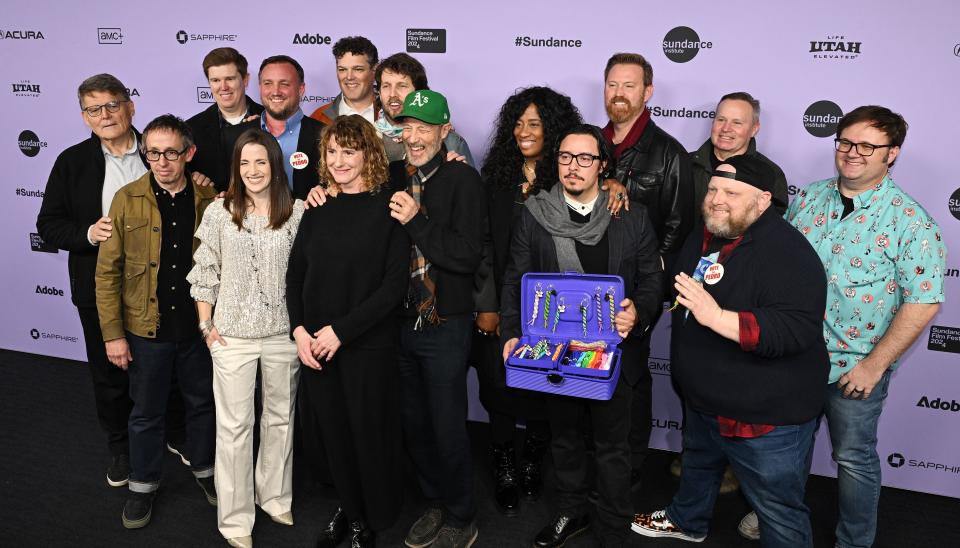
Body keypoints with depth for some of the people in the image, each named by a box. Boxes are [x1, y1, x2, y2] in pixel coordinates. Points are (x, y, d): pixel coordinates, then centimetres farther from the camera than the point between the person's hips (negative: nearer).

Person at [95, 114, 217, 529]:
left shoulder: (208, 200, -4)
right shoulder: (127, 200, -7)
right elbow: (107, 272, -4)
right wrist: (112, 333, -7)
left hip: (199, 324, 1)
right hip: (146, 328, -1)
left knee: (202, 402, 17)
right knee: (146, 412, 14)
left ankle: (204, 470, 39)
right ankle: (143, 484, 34)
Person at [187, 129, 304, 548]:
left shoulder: (298, 212, -4)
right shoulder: (219, 213, -3)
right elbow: (205, 273, 2)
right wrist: (206, 325, 0)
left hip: (283, 333, 1)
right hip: (232, 336, -1)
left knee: (280, 418, 15)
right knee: (234, 426, 6)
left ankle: (274, 497, 36)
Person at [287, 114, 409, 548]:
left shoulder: (388, 206, -8)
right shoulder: (318, 207, 7)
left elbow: (395, 284, -13)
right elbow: (295, 273, 10)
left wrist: (341, 330, -16)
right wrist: (299, 329, -4)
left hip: (368, 344, -4)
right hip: (315, 345, 4)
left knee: (368, 434, 7)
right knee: (333, 433, 14)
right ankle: (349, 508, 36)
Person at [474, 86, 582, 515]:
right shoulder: (497, 175, 3)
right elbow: (482, 243, 1)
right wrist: (486, 304, -2)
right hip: (500, 302, 2)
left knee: (542, 390, 8)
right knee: (499, 388, 5)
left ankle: (532, 464, 33)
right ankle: (504, 472, 24)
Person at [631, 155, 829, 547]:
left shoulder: (787, 252, -25)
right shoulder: (703, 238, 3)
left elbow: (797, 331, -35)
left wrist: (717, 317, -41)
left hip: (766, 419, -9)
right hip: (703, 402, 9)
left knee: (780, 515, 7)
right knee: (698, 466, 33)